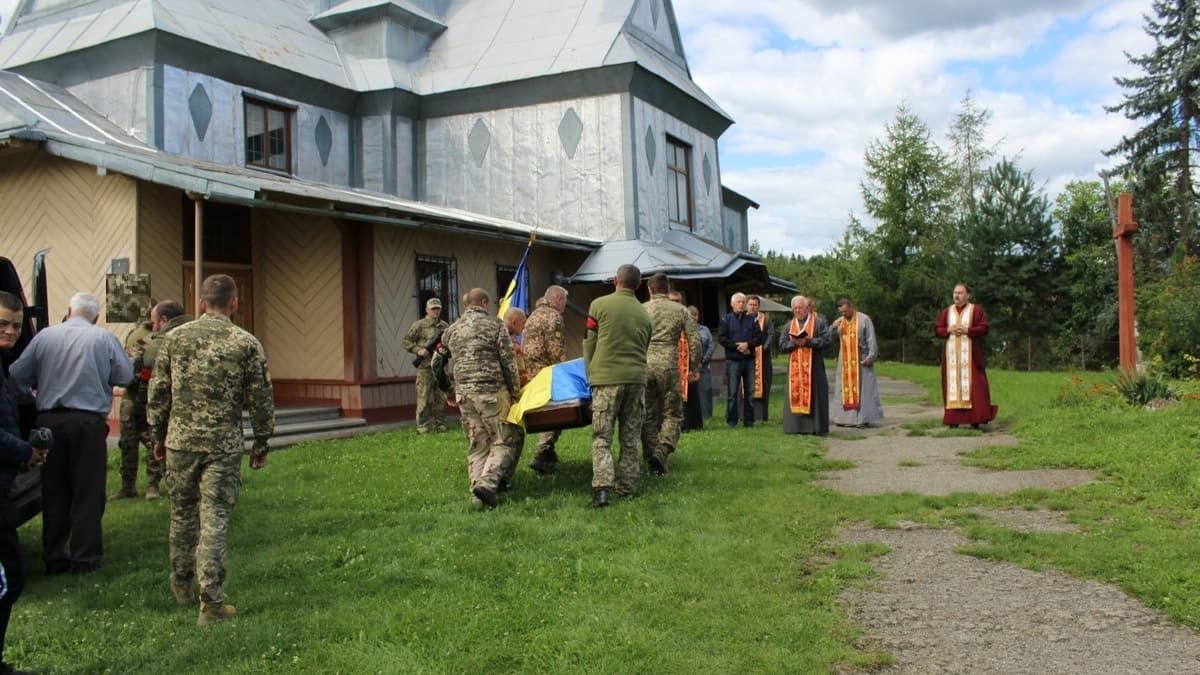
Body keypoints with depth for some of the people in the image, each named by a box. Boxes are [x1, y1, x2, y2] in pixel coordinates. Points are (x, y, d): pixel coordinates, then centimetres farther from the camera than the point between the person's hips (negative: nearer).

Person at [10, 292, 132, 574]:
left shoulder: (44, 336, 1)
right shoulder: (104, 338, -4)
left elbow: (16, 375, 3)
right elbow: (126, 376, -1)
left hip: (50, 421, 3)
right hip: (89, 422, -2)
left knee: (54, 492, 12)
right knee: (88, 492, 5)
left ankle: (54, 558, 18)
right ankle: (84, 558, 7)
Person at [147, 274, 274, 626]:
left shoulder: (176, 338, 1)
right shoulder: (246, 344, -6)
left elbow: (157, 392, 5)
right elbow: (260, 399, -3)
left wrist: (157, 436, 15)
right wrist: (261, 443, 7)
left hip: (180, 441, 3)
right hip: (224, 446, -2)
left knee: (182, 515, 18)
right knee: (214, 521, 0)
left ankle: (182, 584, 35)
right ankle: (211, 602, 0)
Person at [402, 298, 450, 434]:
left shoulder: (445, 326, 13)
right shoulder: (419, 325, -1)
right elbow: (406, 342, 0)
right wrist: (418, 350, -14)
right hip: (425, 367, -5)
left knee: (441, 398, 8)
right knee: (424, 398, -3)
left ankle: (440, 425, 17)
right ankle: (422, 427, 2)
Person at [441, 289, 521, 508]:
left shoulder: (451, 330, 12)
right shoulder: (495, 326, -2)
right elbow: (508, 363, -4)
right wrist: (515, 391, 4)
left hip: (463, 393, 5)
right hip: (492, 393, -5)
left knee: (477, 445, 12)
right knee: (502, 441, 2)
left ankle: (477, 493, 8)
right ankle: (487, 482, -15)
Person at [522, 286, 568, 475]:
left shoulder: (533, 317, 21)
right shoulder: (553, 317, -9)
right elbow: (556, 350, -17)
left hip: (532, 372, 9)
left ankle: (549, 457, 21)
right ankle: (541, 457, -13)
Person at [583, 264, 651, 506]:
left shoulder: (599, 305, 0)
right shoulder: (643, 313, 13)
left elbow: (589, 342, 3)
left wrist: (591, 372, 14)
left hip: (607, 379, -3)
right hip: (636, 379, 4)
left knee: (602, 437, 0)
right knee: (630, 439, 11)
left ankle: (602, 488, -14)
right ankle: (628, 488, 15)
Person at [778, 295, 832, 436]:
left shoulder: (819, 322, 3)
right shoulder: (789, 325, 14)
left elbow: (826, 340, -7)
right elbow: (782, 345, 7)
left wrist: (807, 341, -16)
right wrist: (794, 343, -12)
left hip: (813, 366, -3)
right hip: (795, 366, 3)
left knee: (815, 395, -3)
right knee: (795, 394, 0)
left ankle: (817, 427, 1)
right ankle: (796, 426, 3)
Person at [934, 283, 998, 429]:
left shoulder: (976, 310, 3)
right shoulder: (946, 312, 13)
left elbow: (984, 328, -5)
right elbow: (937, 329, 10)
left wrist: (967, 330, -16)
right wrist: (949, 330, -10)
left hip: (970, 353, -3)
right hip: (951, 353, 3)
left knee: (973, 383, -8)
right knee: (952, 383, 0)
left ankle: (975, 419, -9)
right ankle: (953, 418, 2)